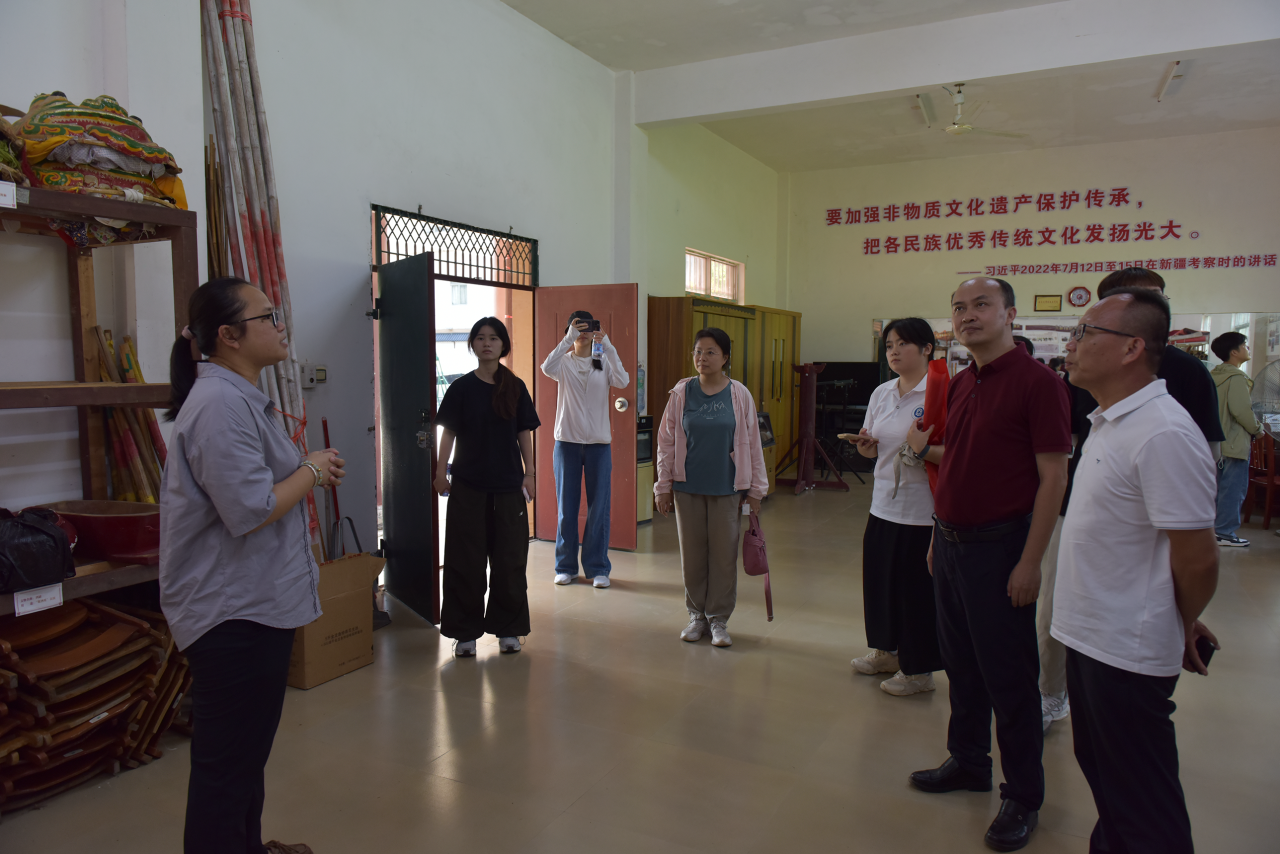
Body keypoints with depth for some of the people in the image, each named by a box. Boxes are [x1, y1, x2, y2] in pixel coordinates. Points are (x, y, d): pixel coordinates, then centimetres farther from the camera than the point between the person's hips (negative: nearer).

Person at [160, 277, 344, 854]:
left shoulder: (240, 396, 13)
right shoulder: (221, 404, -23)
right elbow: (249, 510, -27)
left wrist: (310, 473, 11)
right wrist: (312, 470, -14)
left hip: (255, 605, 12)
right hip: (233, 612, -12)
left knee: (247, 751, 26)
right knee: (227, 763, 2)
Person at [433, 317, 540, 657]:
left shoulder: (515, 387, 4)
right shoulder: (461, 387, 1)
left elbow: (525, 434, 6)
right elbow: (449, 432, 1)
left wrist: (529, 473, 2)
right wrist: (441, 470, -7)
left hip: (508, 485, 1)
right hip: (468, 485, -1)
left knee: (509, 559, 6)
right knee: (466, 560, 3)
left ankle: (508, 629, 20)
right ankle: (465, 631, 16)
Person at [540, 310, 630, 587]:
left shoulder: (603, 363, 4)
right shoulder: (564, 363, 2)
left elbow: (623, 381, -16)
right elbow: (547, 368, -22)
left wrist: (608, 346, -23)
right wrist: (569, 339, -28)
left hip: (598, 443, 1)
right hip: (567, 442, 0)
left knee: (599, 508, 4)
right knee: (566, 508, 7)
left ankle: (597, 568, 15)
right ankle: (566, 566, 19)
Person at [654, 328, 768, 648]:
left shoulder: (739, 394, -1)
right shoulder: (681, 393, 0)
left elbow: (752, 443, 3)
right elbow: (666, 441, 4)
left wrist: (755, 488, 3)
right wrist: (664, 485, 3)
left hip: (727, 488, -1)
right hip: (688, 487, 1)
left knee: (724, 554, 5)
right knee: (692, 554, 9)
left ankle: (718, 619, 20)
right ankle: (697, 615, 25)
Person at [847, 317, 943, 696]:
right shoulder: (881, 393, 10)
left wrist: (922, 449, -29)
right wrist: (865, 444, -3)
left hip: (922, 511, -7)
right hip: (883, 504, 7)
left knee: (918, 588, 4)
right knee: (879, 579, 17)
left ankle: (919, 669, 21)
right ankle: (887, 651, 37)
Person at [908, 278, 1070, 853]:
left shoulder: (1036, 381, -13)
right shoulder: (958, 385, 10)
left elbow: (1053, 478, -16)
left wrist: (1030, 562, -18)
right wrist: (939, 537, 16)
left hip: (1000, 545, -7)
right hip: (950, 541, 7)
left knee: (1008, 675, 4)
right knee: (961, 664, 18)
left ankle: (1023, 796, 20)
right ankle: (968, 762, 36)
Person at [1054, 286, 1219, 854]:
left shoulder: (1164, 434, -24)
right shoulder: (1110, 421, 8)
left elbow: (1197, 558, -22)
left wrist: (1182, 627, -4)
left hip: (1129, 652, -9)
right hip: (1091, 636, 9)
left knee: (1144, 808, 8)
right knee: (1101, 769, 25)